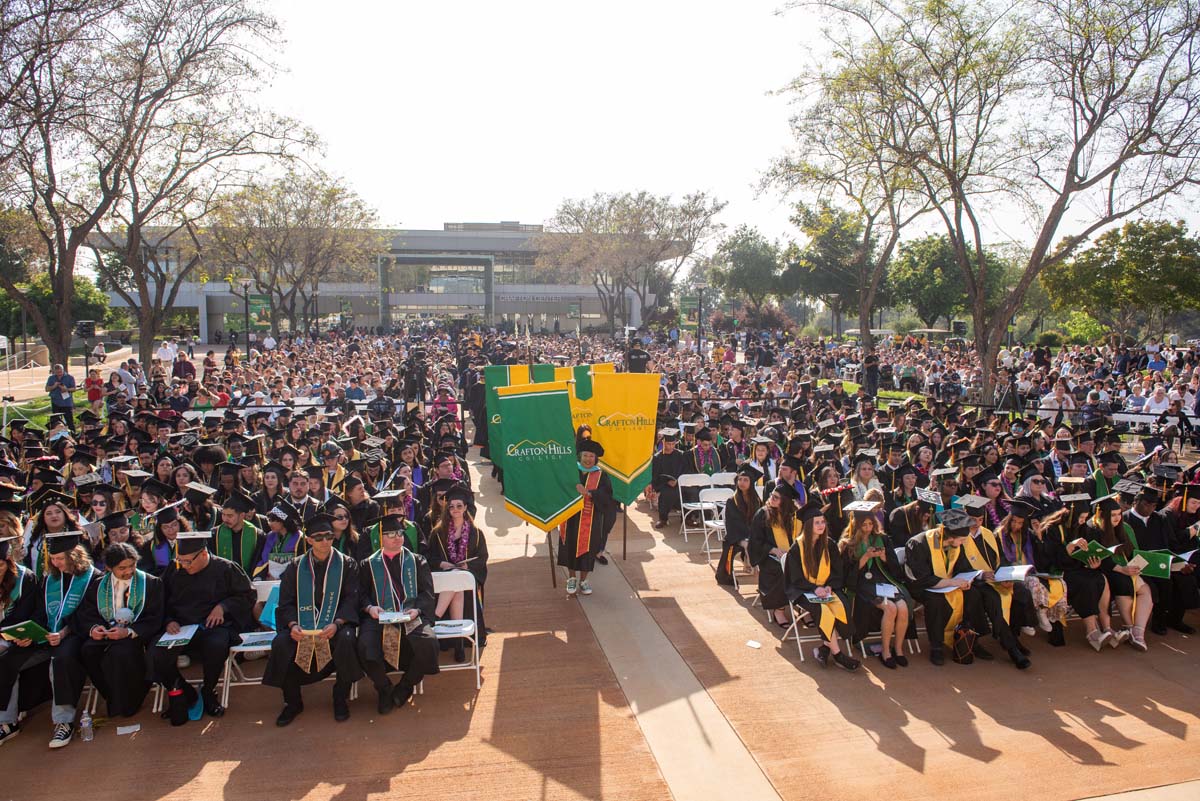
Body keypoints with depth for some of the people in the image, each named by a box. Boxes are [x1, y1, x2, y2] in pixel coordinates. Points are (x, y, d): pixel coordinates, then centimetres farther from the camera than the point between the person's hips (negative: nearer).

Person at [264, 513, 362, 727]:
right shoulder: (296, 567, 12)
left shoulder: (346, 564, 6)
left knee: (347, 639, -34)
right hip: (302, 623, 2)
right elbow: (286, 603, 5)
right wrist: (292, 624, -17)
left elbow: (351, 599, -3)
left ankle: (341, 699, -10)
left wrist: (336, 624, -22)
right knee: (280, 643, -27)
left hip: (336, 623, -2)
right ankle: (292, 701, -5)